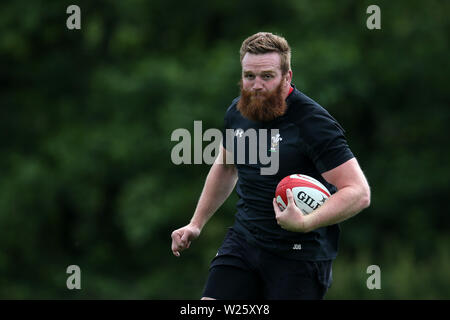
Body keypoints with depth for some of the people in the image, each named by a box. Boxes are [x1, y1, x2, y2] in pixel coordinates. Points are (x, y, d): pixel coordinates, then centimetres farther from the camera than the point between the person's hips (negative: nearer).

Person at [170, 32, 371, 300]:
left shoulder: (314, 124, -18)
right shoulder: (237, 112, 4)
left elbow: (359, 193, -22)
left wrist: (305, 223, -34)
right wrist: (196, 223, 26)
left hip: (299, 255, -6)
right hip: (242, 242, 6)